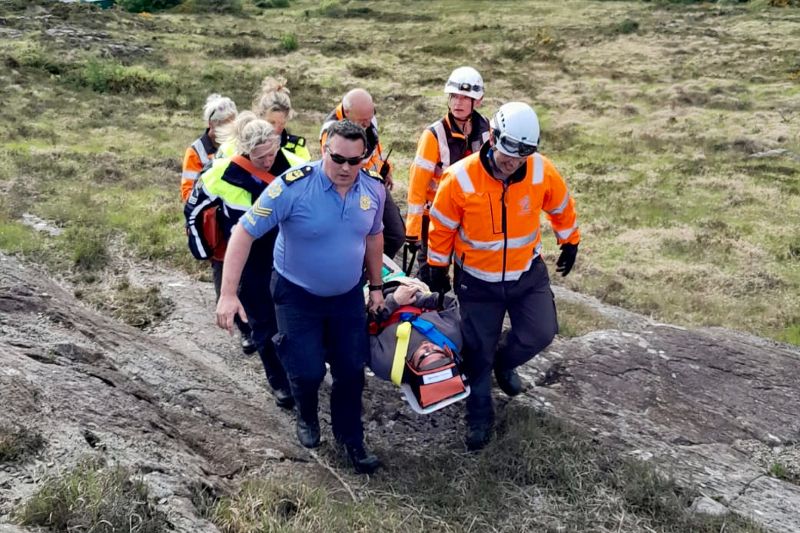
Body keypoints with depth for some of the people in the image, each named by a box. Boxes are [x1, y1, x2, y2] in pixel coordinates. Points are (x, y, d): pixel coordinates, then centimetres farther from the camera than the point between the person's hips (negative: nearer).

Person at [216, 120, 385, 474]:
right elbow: (244, 233, -23)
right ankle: (307, 417, 38)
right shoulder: (292, 186, -27)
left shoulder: (373, 189, -10)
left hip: (349, 295, 4)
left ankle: (350, 438, 32)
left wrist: (376, 286, 14)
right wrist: (228, 294, -27)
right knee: (307, 370, 2)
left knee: (352, 369, 9)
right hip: (298, 296, -4)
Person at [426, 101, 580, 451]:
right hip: (477, 281, -2)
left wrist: (570, 245, 14)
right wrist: (437, 270, 0)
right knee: (478, 350, 8)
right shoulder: (460, 178, -24)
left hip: (528, 273, 2)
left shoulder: (542, 172, -17)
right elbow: (442, 227, -9)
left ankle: (505, 362, 33)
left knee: (540, 334, -1)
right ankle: (479, 413, 30)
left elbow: (561, 207, 4)